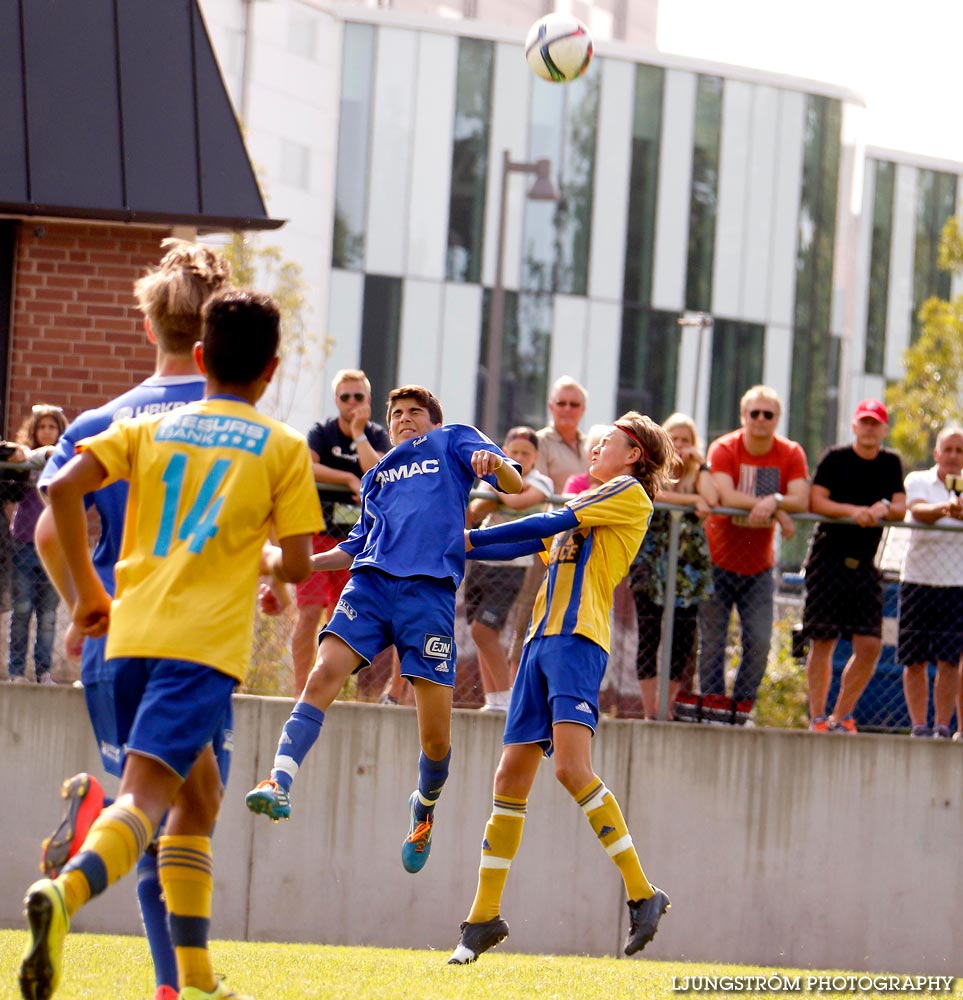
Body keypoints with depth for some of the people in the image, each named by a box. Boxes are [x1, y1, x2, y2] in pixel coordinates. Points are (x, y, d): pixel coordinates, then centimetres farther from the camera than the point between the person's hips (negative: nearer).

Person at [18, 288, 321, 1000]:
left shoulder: (153, 428, 14)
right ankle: (65, 893, -45)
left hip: (133, 630, 5)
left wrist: (87, 589, 9)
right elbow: (297, 565, 2)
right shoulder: (283, 447, 5)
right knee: (146, 794, -15)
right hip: (206, 641, -5)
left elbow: (64, 486, 0)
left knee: (199, 792, 19)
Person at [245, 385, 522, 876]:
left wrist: (495, 462, -17)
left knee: (436, 734, -5)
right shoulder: (376, 477, 33)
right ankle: (280, 784, -32)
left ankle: (425, 807, 23)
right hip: (371, 580, 4)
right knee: (323, 675, -23)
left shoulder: (454, 440, 20)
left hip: (430, 587, -4)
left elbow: (514, 484, 6)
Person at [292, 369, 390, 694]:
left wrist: (358, 433, -13)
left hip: (354, 539, 3)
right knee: (311, 612, -13)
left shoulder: (377, 436, 4)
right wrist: (349, 479, -21)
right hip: (318, 532, -3)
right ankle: (300, 690, -12)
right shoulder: (322, 433, -1)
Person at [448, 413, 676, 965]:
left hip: (578, 638, -8)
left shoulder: (630, 494, 3)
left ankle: (642, 893, -19)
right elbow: (523, 545, 28)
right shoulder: (585, 506, 29)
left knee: (573, 768, -24)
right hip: (544, 640, 9)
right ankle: (485, 916, 9)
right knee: (511, 778, 4)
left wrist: (470, 538, 2)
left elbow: (549, 524, -3)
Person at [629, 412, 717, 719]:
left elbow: (712, 500, -11)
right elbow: (649, 495, -18)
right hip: (651, 567, -2)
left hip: (688, 570, 2)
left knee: (683, 641, -1)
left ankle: (665, 708, 10)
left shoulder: (698, 474, 10)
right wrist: (693, 500, -16)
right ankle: (649, 712, 0)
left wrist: (698, 464, -5)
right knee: (649, 638, -3)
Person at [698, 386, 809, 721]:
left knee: (759, 642, -6)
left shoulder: (791, 454, -2)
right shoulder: (724, 449, -9)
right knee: (712, 639, -6)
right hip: (717, 559, -2)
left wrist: (774, 501, -36)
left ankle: (741, 708, 4)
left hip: (758, 566, 2)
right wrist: (776, 510, -30)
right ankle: (713, 707, 0)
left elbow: (801, 501, -15)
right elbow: (726, 496, -25)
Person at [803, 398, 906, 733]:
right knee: (823, 641, -3)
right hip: (828, 557, -4)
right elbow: (815, 501, -9)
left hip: (865, 564, 4)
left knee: (870, 645, -4)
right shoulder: (835, 458, -1)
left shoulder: (891, 463, 10)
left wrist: (885, 508, -16)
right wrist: (853, 510, -21)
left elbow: (901, 508, 6)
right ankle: (817, 719, 3)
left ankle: (841, 716, 10)